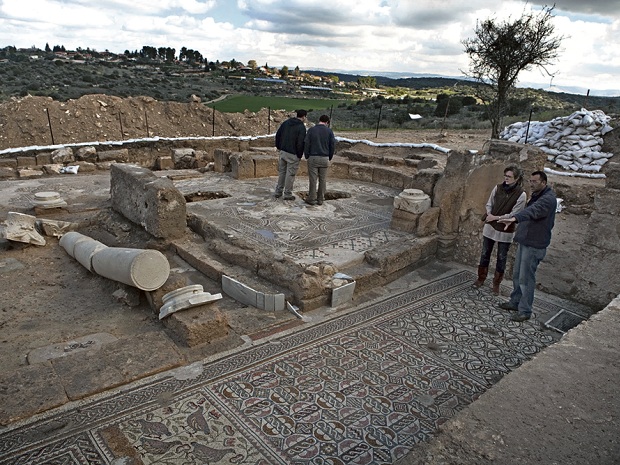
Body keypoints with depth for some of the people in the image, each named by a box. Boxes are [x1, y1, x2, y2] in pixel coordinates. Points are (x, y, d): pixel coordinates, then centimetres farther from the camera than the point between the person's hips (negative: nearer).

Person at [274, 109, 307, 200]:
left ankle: (278, 192, 23)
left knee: (281, 172, 16)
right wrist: (300, 155, -7)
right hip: (293, 155, -6)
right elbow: (300, 143, -18)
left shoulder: (286, 123, 8)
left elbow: (277, 134, 11)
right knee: (290, 174, 3)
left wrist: (278, 147, 18)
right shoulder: (301, 127, -13)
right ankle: (287, 194, 10)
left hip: (283, 152, 7)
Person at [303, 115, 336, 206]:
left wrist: (307, 156, 6)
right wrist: (329, 158, 12)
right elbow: (333, 145, 1)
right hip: (324, 159, 1)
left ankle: (312, 199, 6)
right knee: (323, 180, 8)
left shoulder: (311, 130, -1)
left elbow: (306, 144, -4)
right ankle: (320, 199, 13)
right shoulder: (329, 131, 1)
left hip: (313, 158, -1)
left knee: (313, 179, 3)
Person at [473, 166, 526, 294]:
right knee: (485, 254, 13)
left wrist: (496, 217, -17)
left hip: (505, 231, -3)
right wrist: (490, 215, -14)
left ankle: (496, 283, 23)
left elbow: (514, 215, -14)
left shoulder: (521, 194, -13)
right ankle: (481, 278, 29)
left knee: (501, 258, 8)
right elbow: (489, 204, 4)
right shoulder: (498, 188, -3)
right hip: (490, 227, 3)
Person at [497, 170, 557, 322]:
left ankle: (525, 311, 6)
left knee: (526, 278, -4)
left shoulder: (549, 199, -18)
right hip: (524, 241, 10)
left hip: (534, 245, -9)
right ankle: (515, 302, 30)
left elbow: (533, 211, -37)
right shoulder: (537, 196, 15)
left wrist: (515, 218, -53)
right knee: (517, 275, 17)